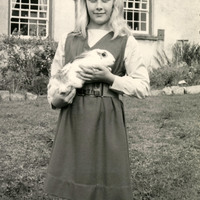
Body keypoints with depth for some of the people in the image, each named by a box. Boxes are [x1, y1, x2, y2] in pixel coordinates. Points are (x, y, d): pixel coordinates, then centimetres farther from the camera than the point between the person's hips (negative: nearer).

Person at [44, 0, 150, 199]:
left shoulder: (126, 41, 2)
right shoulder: (68, 40, 10)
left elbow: (143, 87, 1)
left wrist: (109, 78, -13)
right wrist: (56, 100, -6)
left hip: (108, 119, -2)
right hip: (72, 120, 2)